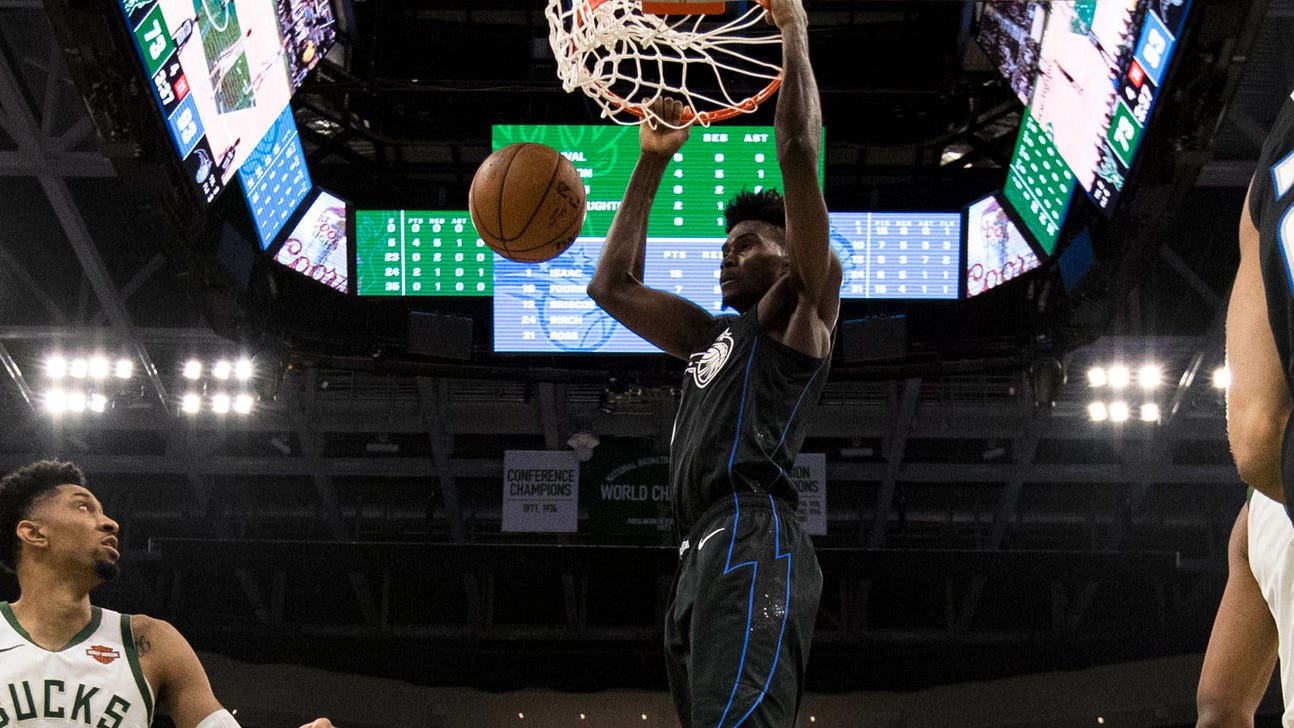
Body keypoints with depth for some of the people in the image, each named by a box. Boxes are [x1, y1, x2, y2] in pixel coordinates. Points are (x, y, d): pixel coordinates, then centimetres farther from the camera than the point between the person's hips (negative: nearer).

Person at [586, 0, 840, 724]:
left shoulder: (801, 309, 12)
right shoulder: (713, 335, 34)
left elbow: (798, 153, 3)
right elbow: (612, 285, 39)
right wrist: (652, 161, 37)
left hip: (754, 543, -9)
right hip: (703, 556, 9)